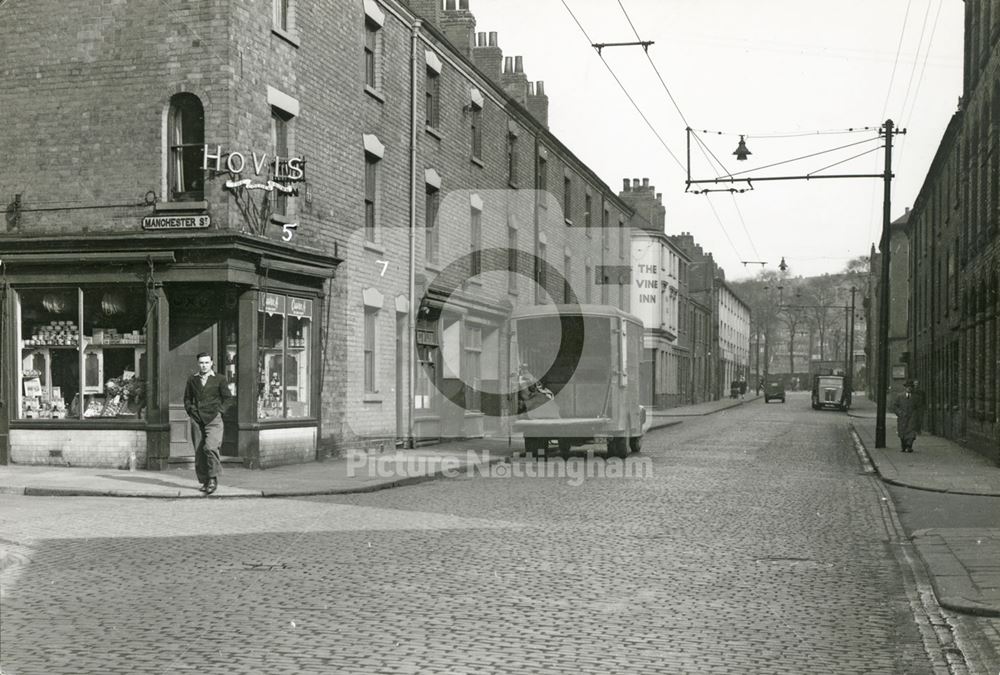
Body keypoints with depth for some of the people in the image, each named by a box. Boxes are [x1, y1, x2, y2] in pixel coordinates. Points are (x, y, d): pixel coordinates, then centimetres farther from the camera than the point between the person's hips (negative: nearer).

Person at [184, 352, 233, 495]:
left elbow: (228, 398, 7)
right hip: (197, 421, 4)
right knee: (199, 452, 4)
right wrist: (190, 411, 5)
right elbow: (187, 398, 20)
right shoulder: (192, 380, 12)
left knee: (210, 448, -20)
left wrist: (219, 411, -3)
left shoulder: (219, 379, 4)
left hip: (213, 420, -4)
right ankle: (204, 481, 16)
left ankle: (213, 479, -10)